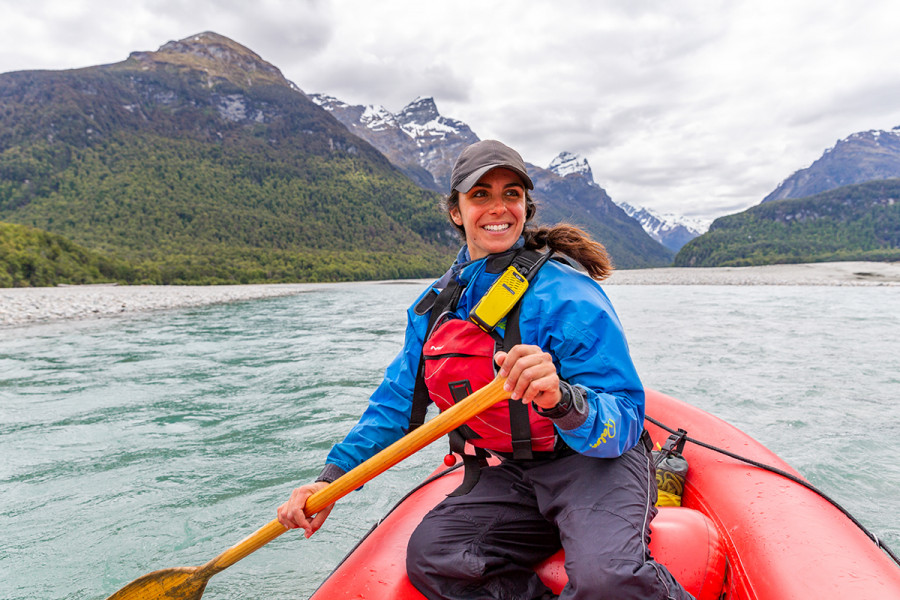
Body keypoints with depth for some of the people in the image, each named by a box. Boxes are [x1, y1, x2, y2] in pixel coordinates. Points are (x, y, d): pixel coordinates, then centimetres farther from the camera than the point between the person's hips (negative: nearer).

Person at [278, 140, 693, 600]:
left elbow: (624, 422, -22)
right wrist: (332, 477, 1)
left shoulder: (566, 295, -17)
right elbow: (397, 399, 10)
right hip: (512, 475, 6)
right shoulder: (435, 305, 3)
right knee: (431, 556, -14)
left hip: (596, 462, -5)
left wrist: (564, 400, -44)